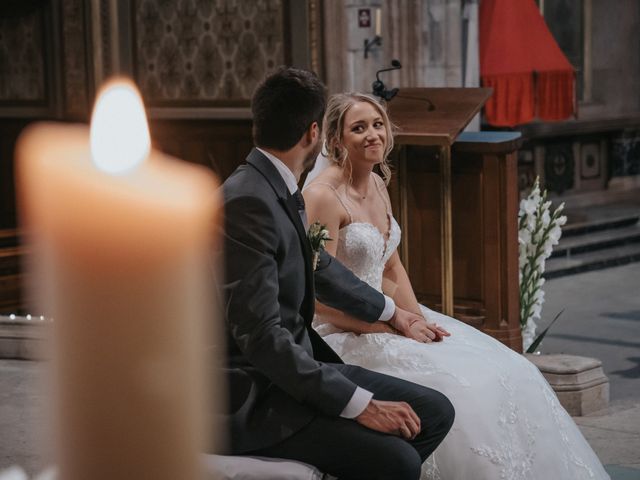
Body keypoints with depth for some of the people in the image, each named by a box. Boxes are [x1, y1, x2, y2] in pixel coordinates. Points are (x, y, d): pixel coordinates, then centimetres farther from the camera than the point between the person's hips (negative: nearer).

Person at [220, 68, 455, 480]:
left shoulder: (281, 192, 7)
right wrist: (360, 404, -25)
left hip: (292, 365, 10)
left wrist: (391, 312, 40)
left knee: (435, 412, 3)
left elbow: (318, 267, 27)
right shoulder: (248, 203, -22)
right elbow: (259, 336, -26)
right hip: (252, 397, -10)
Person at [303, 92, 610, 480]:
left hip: (383, 318, 8)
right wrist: (393, 326, -15)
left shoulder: (377, 185, 10)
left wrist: (418, 320, -1)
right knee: (454, 385, -25)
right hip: (343, 333, -8)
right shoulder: (323, 196, -16)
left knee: (505, 373, -3)